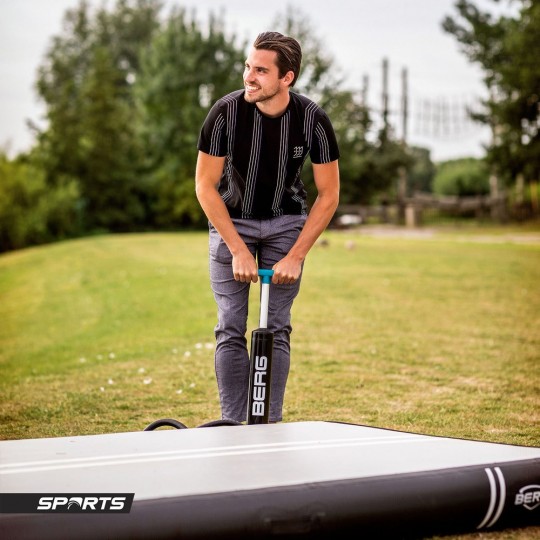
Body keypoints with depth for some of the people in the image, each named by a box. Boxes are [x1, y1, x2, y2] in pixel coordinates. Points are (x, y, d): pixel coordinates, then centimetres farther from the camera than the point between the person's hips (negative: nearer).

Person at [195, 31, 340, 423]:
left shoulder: (312, 119, -21)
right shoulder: (226, 112, -23)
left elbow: (329, 194, -12)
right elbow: (205, 185, -14)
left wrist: (295, 257, -17)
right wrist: (238, 250, -18)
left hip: (286, 223, 1)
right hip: (231, 222, 0)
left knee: (277, 329, -2)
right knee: (231, 329, -5)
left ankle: (271, 425, 7)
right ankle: (233, 425, 3)